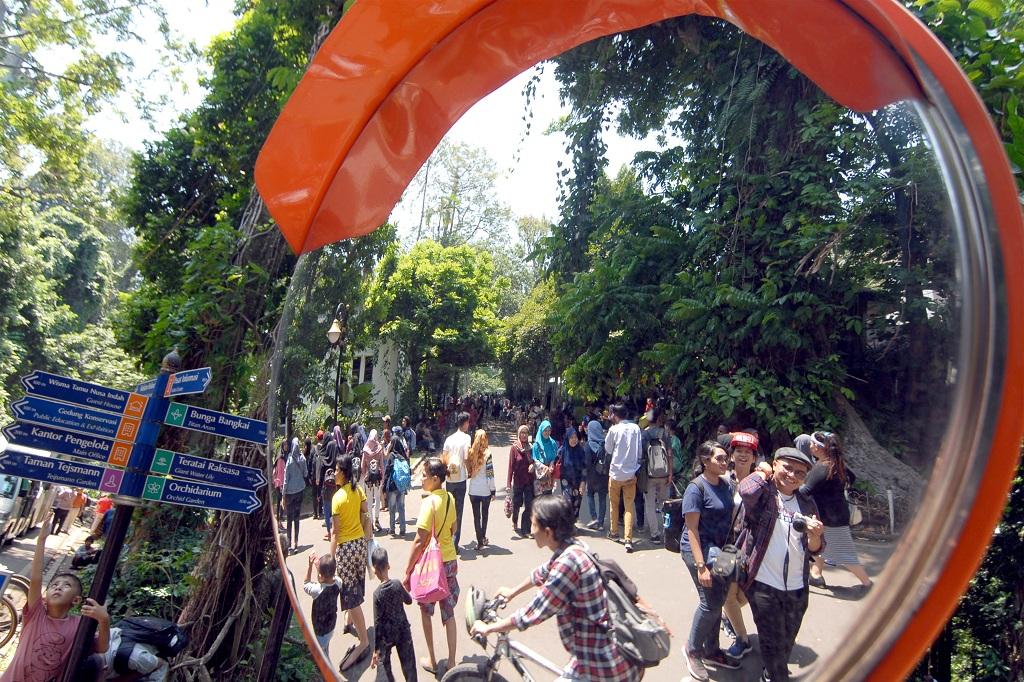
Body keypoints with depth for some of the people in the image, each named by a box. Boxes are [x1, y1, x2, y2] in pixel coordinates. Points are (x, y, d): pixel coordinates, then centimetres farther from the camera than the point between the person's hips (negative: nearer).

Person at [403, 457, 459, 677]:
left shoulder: (429, 502, -23)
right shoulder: (450, 498, -2)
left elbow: (420, 541, -22)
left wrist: (407, 572, -15)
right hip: (450, 560, 6)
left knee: (426, 611, 16)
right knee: (448, 613, 14)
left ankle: (432, 661, 28)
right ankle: (451, 662, 22)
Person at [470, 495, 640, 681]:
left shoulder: (567, 562, -26)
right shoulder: (573, 547, 0)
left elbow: (532, 614, -20)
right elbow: (544, 572, 20)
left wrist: (488, 628, -7)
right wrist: (513, 592, 33)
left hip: (602, 667, -8)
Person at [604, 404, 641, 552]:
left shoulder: (614, 429, -11)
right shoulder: (635, 428, -2)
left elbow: (608, 449, 2)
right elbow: (639, 450, 4)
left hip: (616, 473, -2)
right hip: (631, 473, 2)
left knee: (614, 504, 18)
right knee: (629, 506, 3)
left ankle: (614, 532, 31)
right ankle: (628, 539, -7)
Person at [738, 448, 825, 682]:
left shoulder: (807, 504, 6)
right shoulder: (764, 493, -9)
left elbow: (815, 550, 9)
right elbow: (747, 490, -35)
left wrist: (814, 536, -15)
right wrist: (762, 472, -15)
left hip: (797, 588, 6)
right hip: (764, 584, -5)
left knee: (787, 644, 22)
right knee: (773, 644, 4)